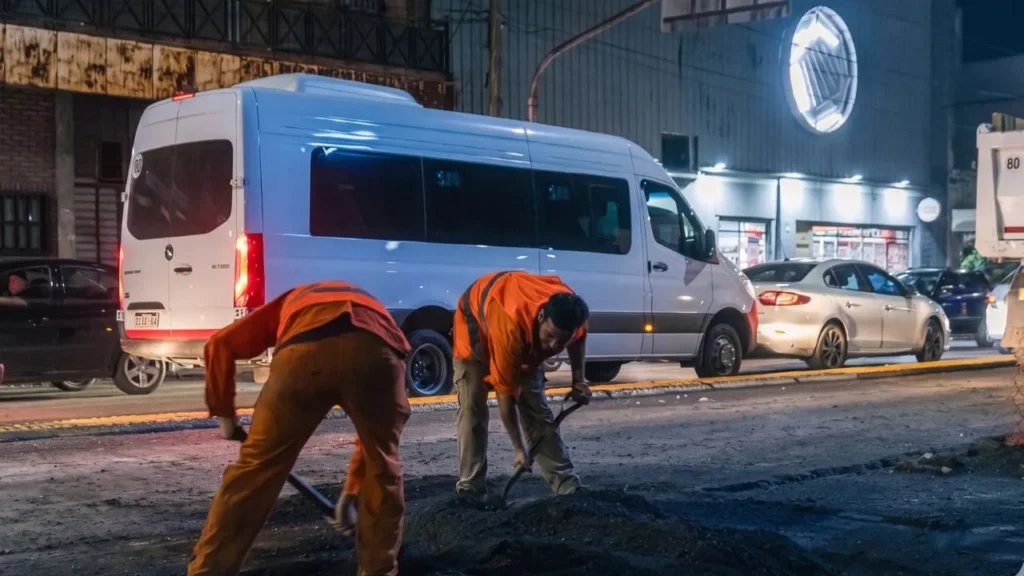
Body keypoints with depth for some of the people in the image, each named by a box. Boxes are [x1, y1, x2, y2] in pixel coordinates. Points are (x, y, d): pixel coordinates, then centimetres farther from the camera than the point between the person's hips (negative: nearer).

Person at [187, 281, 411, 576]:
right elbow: (373, 429, 45)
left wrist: (225, 414, 40)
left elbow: (220, 344, 30)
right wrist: (352, 492, 53)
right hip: (379, 348, 1)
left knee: (256, 468, 11)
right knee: (383, 466, 24)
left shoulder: (292, 301, 44)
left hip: (306, 348, -1)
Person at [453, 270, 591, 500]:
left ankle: (569, 489, 0)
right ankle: (470, 490, -7)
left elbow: (578, 338, -1)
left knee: (536, 407, 0)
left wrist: (579, 380, -10)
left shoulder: (570, 312, -31)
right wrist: (519, 448, -29)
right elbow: (505, 394, -34)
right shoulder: (510, 328, -46)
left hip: (527, 331, 5)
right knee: (472, 408, -12)